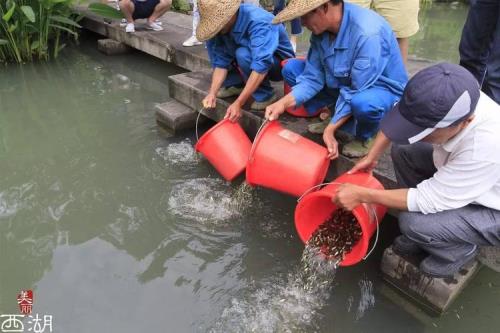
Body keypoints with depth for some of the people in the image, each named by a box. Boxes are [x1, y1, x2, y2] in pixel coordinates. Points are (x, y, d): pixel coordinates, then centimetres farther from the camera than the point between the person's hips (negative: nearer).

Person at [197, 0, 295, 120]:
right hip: (251, 64, 6)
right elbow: (221, 61, -12)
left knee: (243, 54, -35)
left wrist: (238, 103, -46)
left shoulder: (258, 22, -33)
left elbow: (261, 66, -42)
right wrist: (212, 93, -27)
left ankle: (265, 95, -14)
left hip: (280, 63, -6)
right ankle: (236, 84, 4)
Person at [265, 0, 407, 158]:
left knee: (363, 102, -43)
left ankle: (365, 137, -7)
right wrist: (284, 103, -23)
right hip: (344, 83, 6)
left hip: (383, 89, -6)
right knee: (291, 68, -4)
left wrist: (330, 129, -28)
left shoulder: (368, 33, -34)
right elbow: (313, 76, -9)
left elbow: (356, 93, -31)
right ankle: (333, 115, 4)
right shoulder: (322, 27, -12)